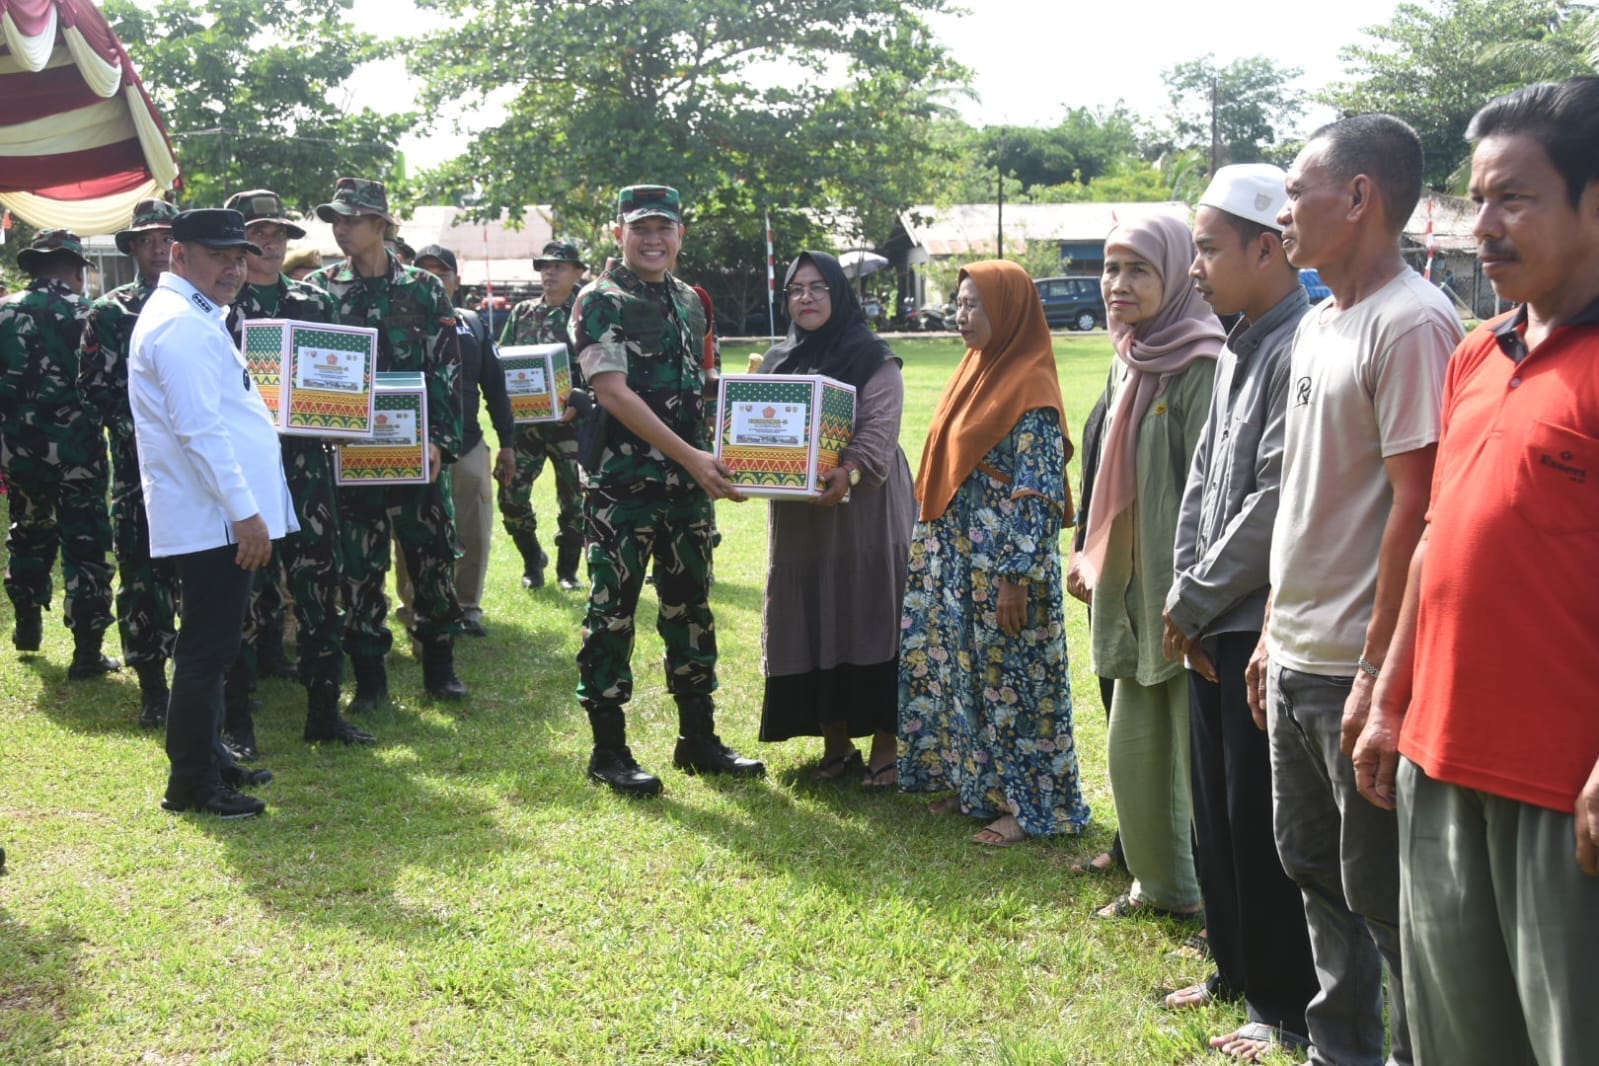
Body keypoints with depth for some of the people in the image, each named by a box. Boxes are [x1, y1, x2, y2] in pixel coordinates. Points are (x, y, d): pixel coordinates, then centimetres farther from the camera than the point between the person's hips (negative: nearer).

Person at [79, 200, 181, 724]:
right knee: (140, 575, -1)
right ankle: (152, 687, 7)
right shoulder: (109, 312, 4)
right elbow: (94, 389, 1)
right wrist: (134, 432, -11)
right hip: (136, 465, -1)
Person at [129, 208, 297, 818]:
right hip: (213, 515, -11)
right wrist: (246, 511, -24)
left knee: (213, 644, 17)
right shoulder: (182, 325, -15)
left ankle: (210, 759, 26)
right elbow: (200, 430, -23)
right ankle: (192, 784, 1)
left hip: (217, 515, 11)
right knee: (209, 648, -5)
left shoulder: (193, 318, 19)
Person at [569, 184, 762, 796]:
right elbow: (613, 392, -16)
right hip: (622, 486, -6)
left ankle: (699, 739, 22)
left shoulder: (690, 303, 14)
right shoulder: (600, 302, -7)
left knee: (690, 607, 12)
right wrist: (691, 457, -22)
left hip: (689, 485, 7)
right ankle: (609, 750, 9)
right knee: (613, 611, 0)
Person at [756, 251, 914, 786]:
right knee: (811, 623, 5)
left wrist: (849, 472, -33)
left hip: (862, 508, -5)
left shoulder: (874, 360, -3)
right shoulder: (777, 361, 14)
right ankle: (834, 741, 16)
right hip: (796, 511, 5)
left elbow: (878, 431, -15)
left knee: (869, 618, -3)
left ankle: (886, 743, 6)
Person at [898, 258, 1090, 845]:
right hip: (954, 561, 9)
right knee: (961, 672, 14)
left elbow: (1039, 496, -18)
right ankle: (971, 783, 27)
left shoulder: (1030, 389, -15)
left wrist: (1016, 578, -20)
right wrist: (930, 547, 17)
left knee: (1010, 678, 0)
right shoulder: (974, 373, 11)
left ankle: (1026, 805, 9)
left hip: (1002, 564, -8)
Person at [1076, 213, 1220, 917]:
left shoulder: (1198, 364, -15)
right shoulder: (1127, 362, 12)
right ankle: (1160, 885, 32)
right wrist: (1096, 557, 20)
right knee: (1133, 752, 16)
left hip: (1186, 595, -9)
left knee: (1196, 756, -1)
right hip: (1134, 591, 9)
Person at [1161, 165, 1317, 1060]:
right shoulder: (1240, 348, 14)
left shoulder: (1304, 348, -17)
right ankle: (1239, 971, 31)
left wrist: (1195, 600, -11)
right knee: (1217, 809, 17)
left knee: (1264, 823, -1)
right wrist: (1184, 600, 3)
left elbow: (1275, 501, -21)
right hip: (1212, 626, 9)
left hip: (1263, 627, -9)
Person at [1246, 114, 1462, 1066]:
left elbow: (1417, 507, -20)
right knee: (1314, 865, 19)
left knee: (1378, 888, 1)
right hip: (1296, 662, 9)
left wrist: (1377, 670, -20)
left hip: (1359, 670, -9)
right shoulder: (1319, 324, 13)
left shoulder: (1412, 323, -15)